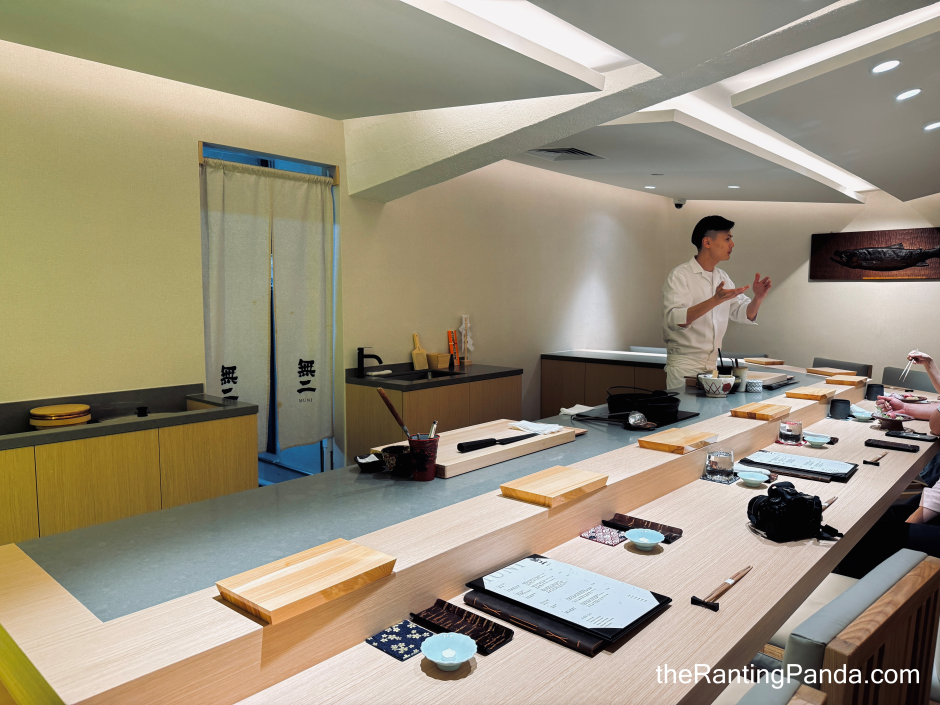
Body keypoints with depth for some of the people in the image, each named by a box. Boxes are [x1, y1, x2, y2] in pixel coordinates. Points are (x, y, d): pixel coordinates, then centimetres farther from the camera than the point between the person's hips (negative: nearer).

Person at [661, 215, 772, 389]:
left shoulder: (722, 278, 12)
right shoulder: (680, 276, -11)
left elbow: (744, 314, 15)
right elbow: (674, 319, -25)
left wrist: (757, 298, -6)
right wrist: (715, 300, -34)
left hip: (713, 366, 7)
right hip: (684, 367, -7)